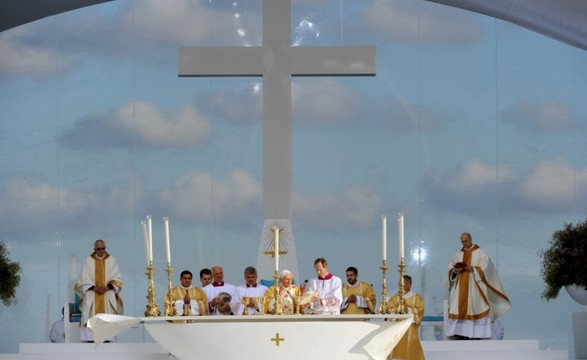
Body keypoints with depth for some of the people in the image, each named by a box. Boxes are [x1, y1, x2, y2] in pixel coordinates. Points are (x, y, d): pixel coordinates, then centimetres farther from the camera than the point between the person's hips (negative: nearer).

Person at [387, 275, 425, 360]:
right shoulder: (395, 298, 13)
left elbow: (419, 311, -2)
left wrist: (408, 309, -14)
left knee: (410, 349, -8)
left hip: (411, 326, -2)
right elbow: (389, 309, 3)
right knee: (397, 349, -5)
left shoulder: (416, 297, 9)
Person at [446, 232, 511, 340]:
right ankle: (461, 334, -2)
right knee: (460, 309, -3)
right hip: (460, 288, 4)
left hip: (474, 286, -4)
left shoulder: (480, 253, 2)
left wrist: (473, 269, -20)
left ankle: (477, 334, -8)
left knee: (475, 309, -9)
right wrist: (455, 270, -12)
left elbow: (485, 267, -7)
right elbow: (450, 267, 10)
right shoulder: (458, 254, 15)